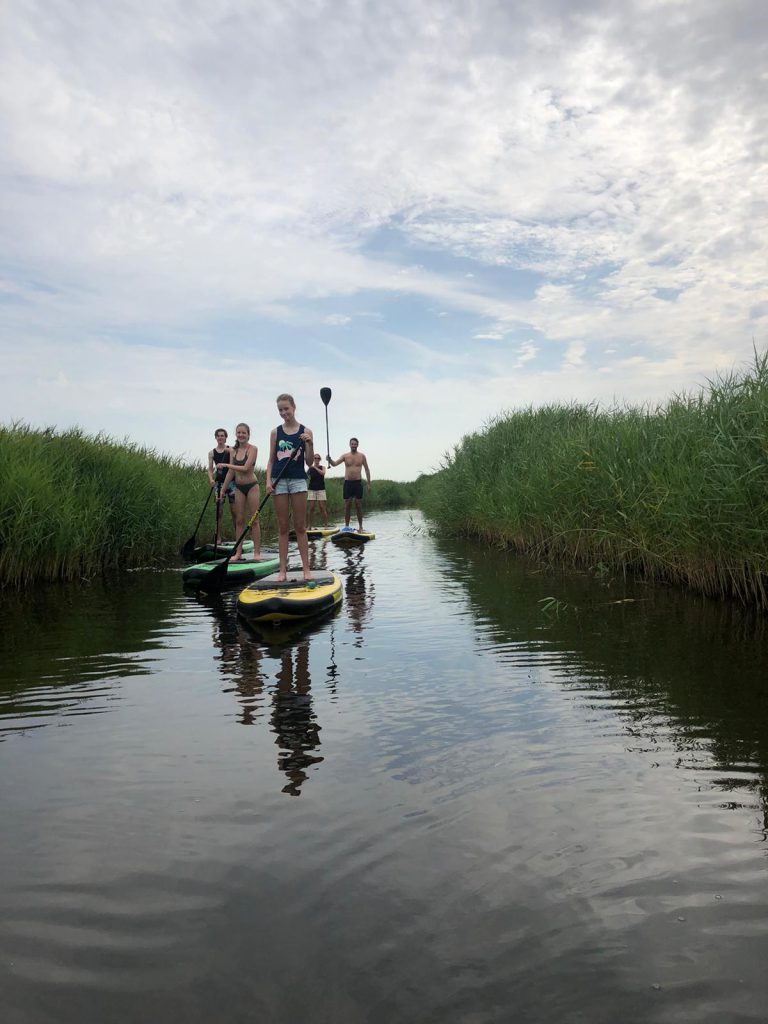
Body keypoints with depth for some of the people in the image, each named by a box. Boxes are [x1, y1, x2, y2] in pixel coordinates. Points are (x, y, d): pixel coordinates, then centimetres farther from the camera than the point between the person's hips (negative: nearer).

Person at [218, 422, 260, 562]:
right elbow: (231, 473, 10)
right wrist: (223, 490, 9)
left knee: (254, 520, -2)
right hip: (238, 487, 5)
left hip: (251, 486, -5)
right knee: (239, 520, 6)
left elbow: (245, 468, -19)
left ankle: (257, 552, 1)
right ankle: (238, 552, 9)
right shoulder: (234, 451, 8)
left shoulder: (253, 449, -9)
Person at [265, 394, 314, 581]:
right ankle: (282, 570, 8)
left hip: (298, 480, -2)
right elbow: (271, 460, 9)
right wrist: (268, 480, -4)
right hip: (279, 481, 2)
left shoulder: (305, 431, 1)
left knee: (300, 527, 1)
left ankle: (306, 569, 5)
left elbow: (309, 462, -1)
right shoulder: (275, 432, 6)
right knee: (282, 527, 4)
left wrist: (309, 443, -16)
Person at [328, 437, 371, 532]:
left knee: (358, 505, 1)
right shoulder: (345, 456, 5)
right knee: (347, 505, 2)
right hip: (348, 482, 1)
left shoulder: (361, 456, 4)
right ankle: (346, 526, 8)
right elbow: (335, 463, -5)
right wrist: (330, 460, -28)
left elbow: (367, 470, 7)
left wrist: (369, 483, 3)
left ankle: (360, 526, 7)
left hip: (358, 482, -1)